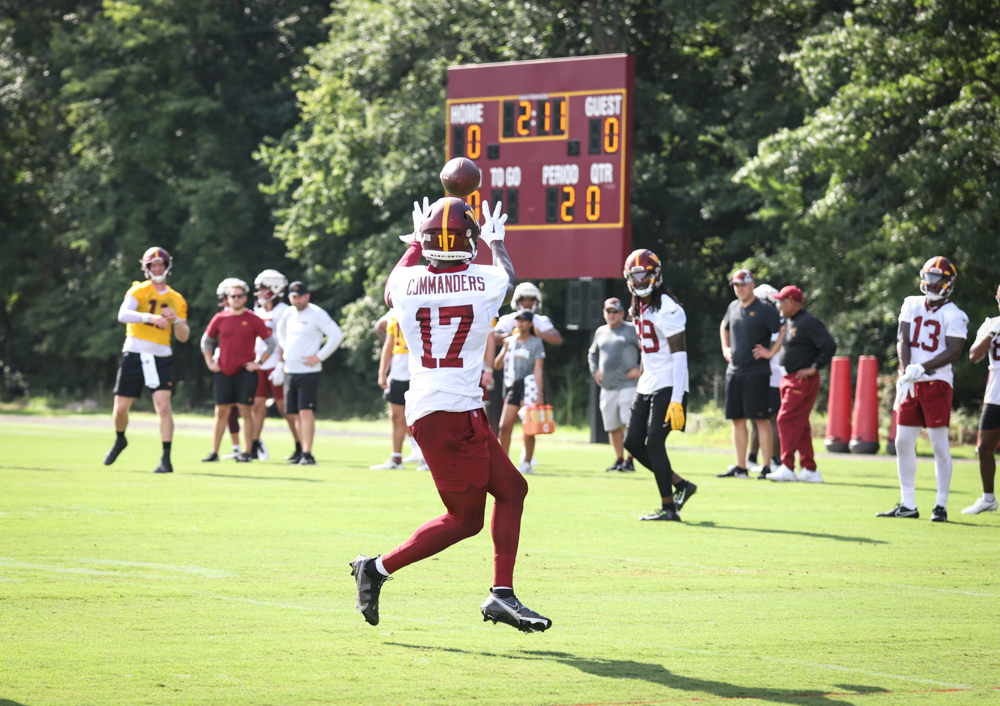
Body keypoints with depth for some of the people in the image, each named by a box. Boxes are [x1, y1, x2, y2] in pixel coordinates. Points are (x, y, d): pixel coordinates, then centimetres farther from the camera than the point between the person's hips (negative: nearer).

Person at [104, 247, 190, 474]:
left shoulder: (177, 300, 11)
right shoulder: (139, 291, 0)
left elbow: (183, 337, 11)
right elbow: (123, 314, -19)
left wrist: (175, 320, -9)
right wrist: (149, 317, -34)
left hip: (160, 357, 1)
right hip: (134, 354, -1)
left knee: (163, 405, -15)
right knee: (120, 408, 5)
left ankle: (166, 459, -12)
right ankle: (120, 440, 36)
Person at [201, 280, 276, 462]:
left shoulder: (253, 319, -1)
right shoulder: (220, 318, 6)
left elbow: (271, 342, 4)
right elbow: (206, 340, 19)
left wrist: (258, 362, -2)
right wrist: (210, 362, 10)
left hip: (245, 372, -3)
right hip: (223, 372, 3)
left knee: (244, 410, -4)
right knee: (221, 412, 4)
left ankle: (247, 452, 0)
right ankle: (214, 452, 7)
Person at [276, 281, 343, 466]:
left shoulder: (317, 314, -9)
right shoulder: (288, 314, 11)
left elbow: (336, 335, -12)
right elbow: (281, 330, 32)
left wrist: (319, 356, -13)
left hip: (308, 371, -7)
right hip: (290, 371, 7)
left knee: (306, 411, -14)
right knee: (295, 414, 9)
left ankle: (307, 454, -17)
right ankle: (303, 450, 17)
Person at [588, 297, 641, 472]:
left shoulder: (632, 331, -1)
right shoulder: (600, 332, 16)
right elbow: (592, 354, 30)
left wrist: (641, 369, -11)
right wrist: (595, 370, 14)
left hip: (627, 385, -6)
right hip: (607, 388, 6)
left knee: (630, 424, -14)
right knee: (613, 427, 8)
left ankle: (629, 460, -8)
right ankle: (619, 460, 18)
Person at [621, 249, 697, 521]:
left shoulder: (667, 309, -15)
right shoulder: (638, 309, 13)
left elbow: (679, 356, -19)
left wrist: (676, 399, -25)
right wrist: (640, 386, 20)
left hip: (668, 385, -9)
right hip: (647, 384, 9)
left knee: (654, 442, -12)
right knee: (632, 442, 5)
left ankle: (668, 507, -5)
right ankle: (680, 485, 16)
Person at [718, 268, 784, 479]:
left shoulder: (765, 310, -8)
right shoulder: (733, 307, 13)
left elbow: (784, 331, -10)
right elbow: (724, 327, 33)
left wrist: (770, 352, -11)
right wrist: (725, 349, 21)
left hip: (756, 372, -7)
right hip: (734, 370, 7)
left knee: (761, 419, -7)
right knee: (737, 419, 8)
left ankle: (767, 467, -6)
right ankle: (740, 467, 13)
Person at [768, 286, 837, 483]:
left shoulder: (809, 322, -13)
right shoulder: (788, 322, 15)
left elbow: (829, 345, -18)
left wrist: (814, 368, -18)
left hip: (803, 380, -10)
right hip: (788, 378, 10)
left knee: (786, 419, -14)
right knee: (800, 424, 10)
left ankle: (787, 468, -15)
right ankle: (810, 470, 14)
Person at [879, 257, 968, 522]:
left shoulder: (953, 315, -5)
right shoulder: (912, 305, 10)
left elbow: (953, 351, -13)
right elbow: (902, 340, 3)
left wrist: (922, 368, -21)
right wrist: (906, 371, -13)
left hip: (937, 382, -5)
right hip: (910, 383, 5)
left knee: (939, 444, -4)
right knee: (903, 442, 5)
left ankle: (941, 505, 1)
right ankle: (908, 505, 13)